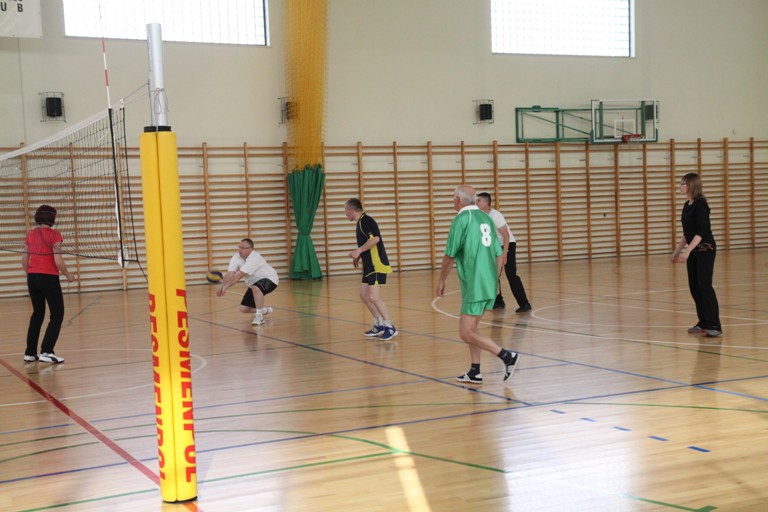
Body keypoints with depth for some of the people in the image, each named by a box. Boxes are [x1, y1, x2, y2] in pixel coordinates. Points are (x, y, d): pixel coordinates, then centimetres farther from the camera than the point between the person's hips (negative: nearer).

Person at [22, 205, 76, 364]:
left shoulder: (31, 234, 7)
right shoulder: (54, 234, -10)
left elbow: (24, 259, 9)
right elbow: (58, 261, -15)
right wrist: (68, 275, 0)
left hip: (32, 277, 6)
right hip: (48, 278, -6)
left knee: (37, 314, 19)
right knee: (57, 315, 4)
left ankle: (30, 353, 20)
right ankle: (46, 352, -6)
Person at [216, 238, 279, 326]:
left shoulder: (254, 258, -33)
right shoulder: (236, 257, -12)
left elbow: (239, 275, -41)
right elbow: (230, 274, -23)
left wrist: (226, 287, -45)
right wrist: (221, 286, -40)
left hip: (269, 280, -8)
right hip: (255, 284, 8)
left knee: (256, 288, -41)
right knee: (243, 309, 5)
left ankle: (259, 317, -28)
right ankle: (265, 310, 32)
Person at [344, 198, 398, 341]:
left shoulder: (366, 220, -13)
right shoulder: (360, 222, 17)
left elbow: (375, 239, -26)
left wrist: (358, 251, -21)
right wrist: (359, 255, 20)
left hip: (377, 265, -10)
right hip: (369, 266, 10)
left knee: (373, 297, -13)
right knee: (364, 295, 10)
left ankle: (390, 327, -6)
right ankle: (379, 325, 18)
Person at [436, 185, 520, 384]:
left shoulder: (461, 219, -10)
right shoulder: (486, 218, 12)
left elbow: (449, 256, -8)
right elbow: (499, 254, 14)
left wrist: (441, 281, 5)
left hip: (474, 286, -9)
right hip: (490, 285, 9)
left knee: (467, 333, -6)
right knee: (471, 329, 18)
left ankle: (507, 356, -11)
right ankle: (475, 372, 18)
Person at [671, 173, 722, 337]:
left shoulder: (700, 204, -15)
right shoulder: (687, 205, 11)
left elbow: (701, 231, -21)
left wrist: (687, 251, -26)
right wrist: (678, 250, 19)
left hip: (705, 249, -9)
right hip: (694, 251, 9)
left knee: (705, 285, -12)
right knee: (694, 286, 9)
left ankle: (715, 325, -10)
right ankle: (704, 323, 17)